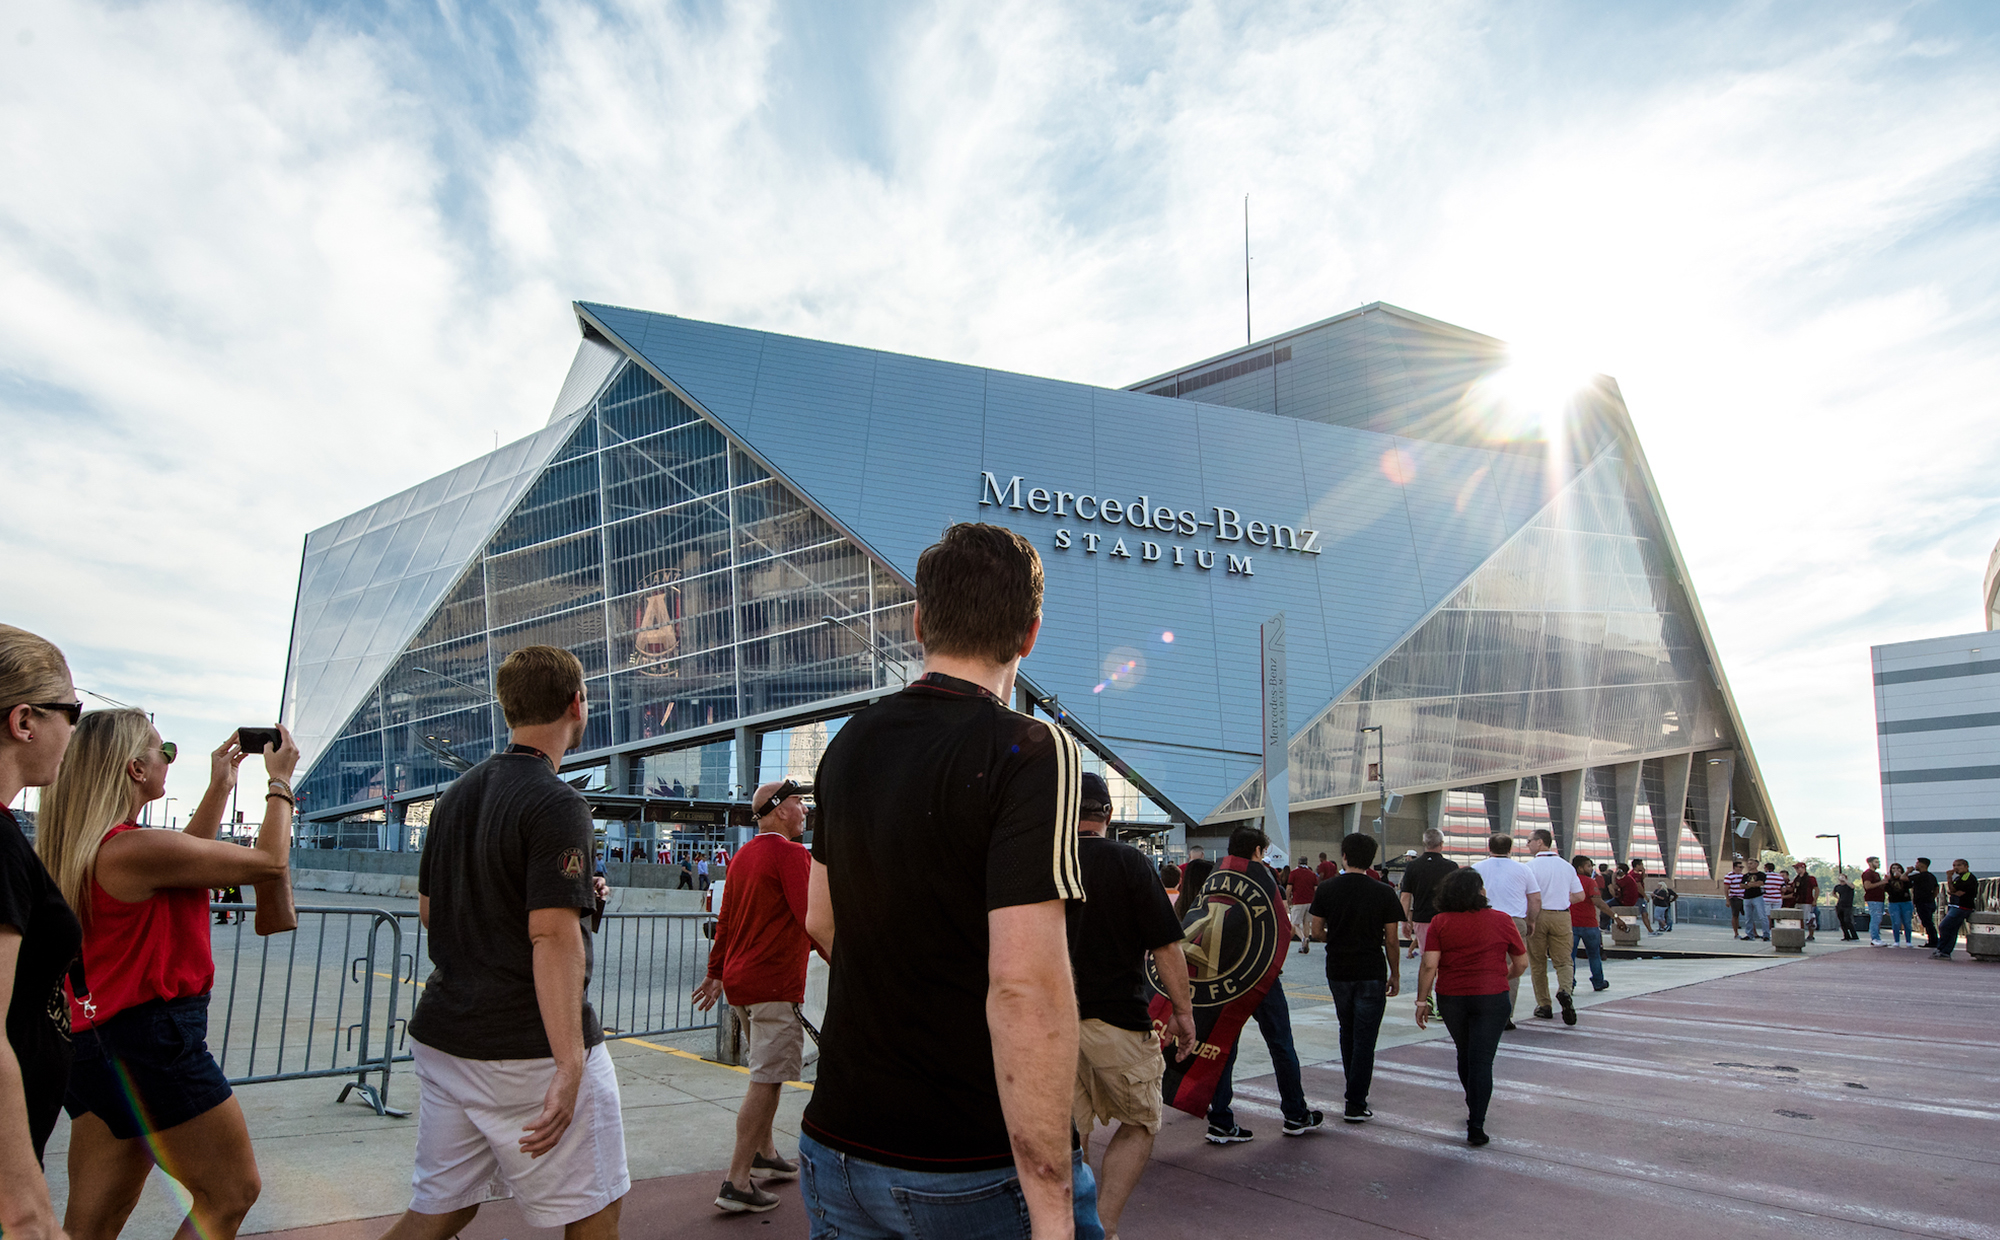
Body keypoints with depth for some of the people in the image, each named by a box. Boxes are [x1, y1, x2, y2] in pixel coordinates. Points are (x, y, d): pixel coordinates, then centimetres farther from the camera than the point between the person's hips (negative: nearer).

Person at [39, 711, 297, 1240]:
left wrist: (219, 787, 26)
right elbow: (271, 862, -14)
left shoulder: (81, 846, 7)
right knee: (231, 1193, 5)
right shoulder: (135, 849, -22)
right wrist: (279, 782, 0)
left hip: (92, 1035, 10)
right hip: (150, 1036, -10)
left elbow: (185, 859, 24)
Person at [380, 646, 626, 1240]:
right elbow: (552, 936, -24)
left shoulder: (456, 795, 10)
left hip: (443, 1035, 8)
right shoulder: (557, 803, -16)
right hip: (532, 1048, -8)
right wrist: (569, 1067, -26)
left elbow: (428, 910, 19)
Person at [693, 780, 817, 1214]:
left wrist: (715, 973, 25)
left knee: (767, 1074, 22)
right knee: (766, 1081, -6)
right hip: (775, 983, -10)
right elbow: (810, 918, -21)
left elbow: (725, 920, 19)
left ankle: (765, 1154, 33)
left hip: (740, 981, 10)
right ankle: (737, 1183, -4)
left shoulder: (744, 855, 14)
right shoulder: (791, 854, -14)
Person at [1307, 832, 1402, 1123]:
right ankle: (1356, 1104, 1)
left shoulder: (1326, 889, -3)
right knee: (1364, 1038, 2)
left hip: (1338, 970, 3)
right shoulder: (1383, 893, -8)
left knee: (1347, 1031, 21)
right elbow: (1390, 940, -5)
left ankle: (1354, 1090, 31)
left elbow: (1316, 930, 2)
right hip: (1371, 973, -3)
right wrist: (1395, 974, 7)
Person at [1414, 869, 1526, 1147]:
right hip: (1491, 998, -2)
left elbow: (1428, 965, -10)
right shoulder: (1502, 920, -3)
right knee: (1482, 1060, 0)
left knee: (1464, 1053, 21)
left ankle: (1473, 1107, 41)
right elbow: (1521, 963, 7)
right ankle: (1475, 1126, -5)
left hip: (1451, 998, 2)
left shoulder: (1440, 922, -5)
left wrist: (1422, 1001, -2)